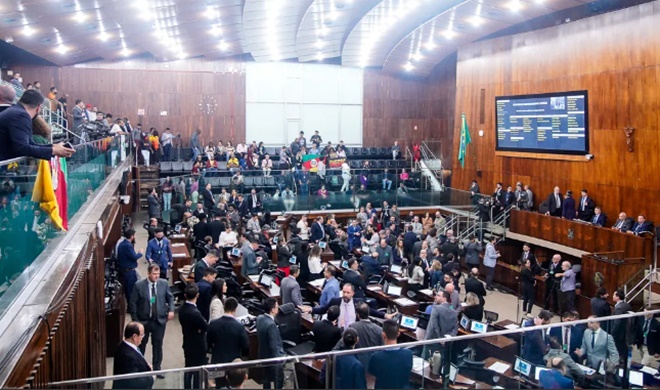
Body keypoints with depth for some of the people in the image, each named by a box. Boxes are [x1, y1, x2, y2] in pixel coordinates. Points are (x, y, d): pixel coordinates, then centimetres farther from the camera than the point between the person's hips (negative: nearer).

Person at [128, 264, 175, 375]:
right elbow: (133, 303, -6)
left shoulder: (164, 283, -4)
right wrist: (135, 320, -8)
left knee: (158, 345, 10)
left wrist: (171, 310, -10)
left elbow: (170, 298, 7)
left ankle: (157, 368, 25)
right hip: (143, 321, -1)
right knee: (141, 344, 15)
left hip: (160, 320, 2)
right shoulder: (139, 285, -11)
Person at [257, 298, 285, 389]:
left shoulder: (260, 318, -7)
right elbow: (274, 346, -27)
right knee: (278, 380, 11)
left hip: (264, 355, 8)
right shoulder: (271, 325, -32)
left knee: (267, 378, 23)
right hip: (273, 358, -8)